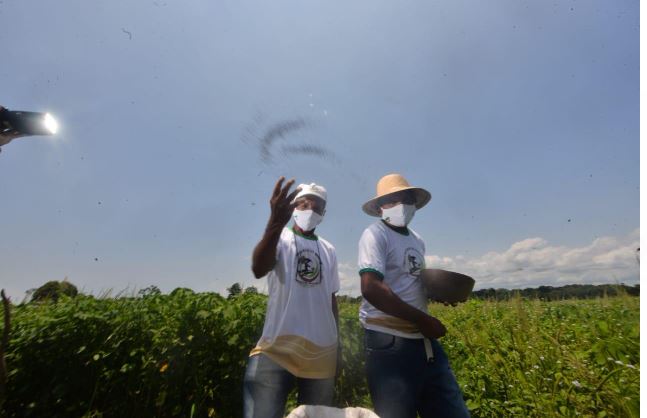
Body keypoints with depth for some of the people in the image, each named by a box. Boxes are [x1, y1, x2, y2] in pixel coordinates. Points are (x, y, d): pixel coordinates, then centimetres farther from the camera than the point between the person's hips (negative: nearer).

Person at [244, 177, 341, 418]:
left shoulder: (329, 250, 10)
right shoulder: (280, 238, -5)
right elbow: (258, 269, -27)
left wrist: (336, 342, 18)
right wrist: (276, 222, -43)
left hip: (322, 350, 5)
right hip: (278, 347, -4)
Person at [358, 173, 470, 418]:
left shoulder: (418, 240, 15)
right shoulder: (375, 234, -10)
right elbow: (371, 289, -22)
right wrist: (423, 320, -17)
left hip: (424, 341, 8)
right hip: (390, 344, -7)